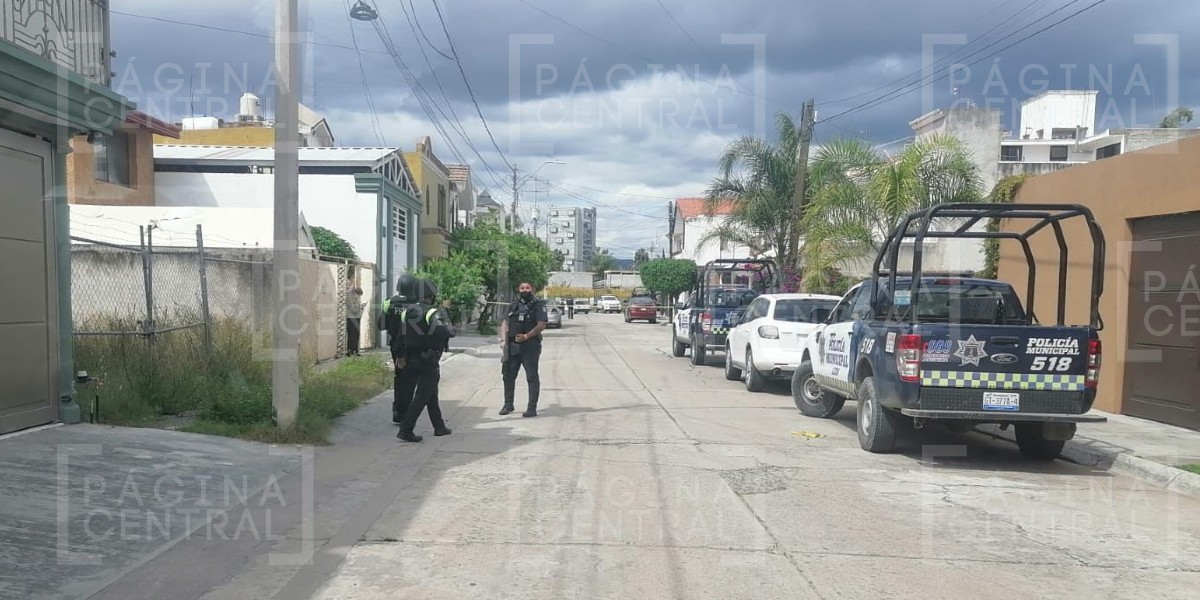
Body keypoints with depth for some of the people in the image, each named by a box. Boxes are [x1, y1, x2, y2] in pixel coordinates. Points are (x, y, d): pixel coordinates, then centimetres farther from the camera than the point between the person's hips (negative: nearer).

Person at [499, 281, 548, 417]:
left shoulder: (538, 305, -2)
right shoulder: (513, 305, 15)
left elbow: (541, 325, -11)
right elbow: (505, 323, 13)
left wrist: (526, 336, -20)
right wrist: (503, 339, -2)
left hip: (530, 346, -5)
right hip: (512, 345, 6)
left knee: (532, 377, -3)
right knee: (508, 375, 10)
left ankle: (532, 408, 1)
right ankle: (508, 405, 24)